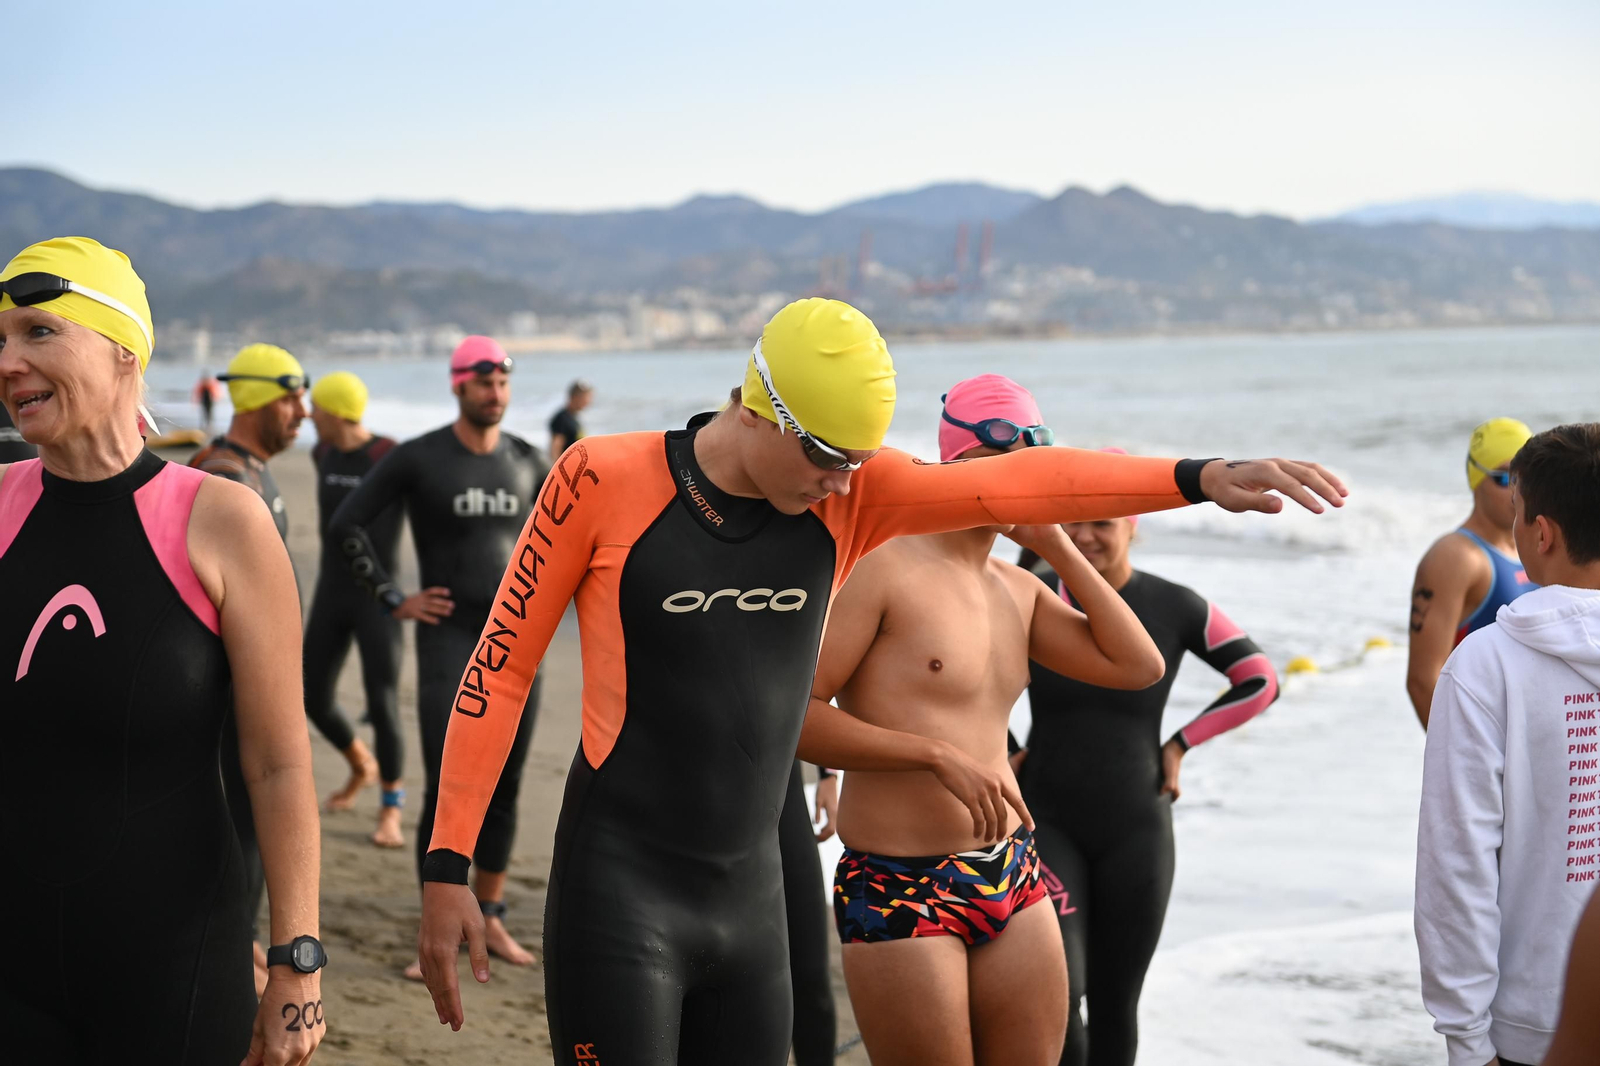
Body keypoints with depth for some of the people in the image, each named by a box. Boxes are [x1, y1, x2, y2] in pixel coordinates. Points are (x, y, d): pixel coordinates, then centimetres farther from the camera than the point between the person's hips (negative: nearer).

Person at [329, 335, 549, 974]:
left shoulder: (527, 462, 7)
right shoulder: (418, 459, -5)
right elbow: (347, 525, -4)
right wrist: (392, 599, -6)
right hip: (448, 639, -4)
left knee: (504, 788, 9)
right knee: (446, 789, -9)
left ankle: (490, 919, 21)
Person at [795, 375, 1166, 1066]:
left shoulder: (1018, 591, 13)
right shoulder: (882, 568, -9)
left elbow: (1139, 667, 5)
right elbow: (795, 714, -15)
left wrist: (1057, 548, 2)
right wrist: (939, 756, -21)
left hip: (1014, 881, 7)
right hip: (899, 891, -7)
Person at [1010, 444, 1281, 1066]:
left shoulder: (1177, 608, -3)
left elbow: (1260, 682, 7)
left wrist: (1179, 745, 2)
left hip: (1136, 829, 1)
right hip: (1047, 820, -1)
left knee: (1114, 1003, 8)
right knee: (1057, 991, -16)